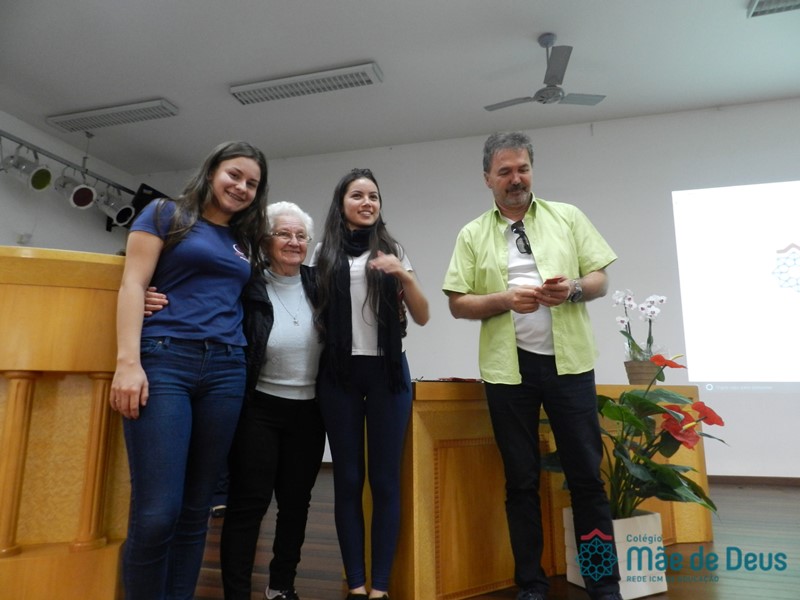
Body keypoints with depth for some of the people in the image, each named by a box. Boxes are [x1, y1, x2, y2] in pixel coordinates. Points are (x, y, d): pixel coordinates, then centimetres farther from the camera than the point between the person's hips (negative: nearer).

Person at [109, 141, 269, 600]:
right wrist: (128, 361, -11)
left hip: (226, 370, 5)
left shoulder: (246, 241, 20)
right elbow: (133, 285, -1)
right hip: (164, 361, -4)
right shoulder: (165, 215, 8)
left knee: (196, 509, 8)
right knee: (157, 511, -8)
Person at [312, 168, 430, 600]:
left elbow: (422, 318, 2)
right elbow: (315, 313, 12)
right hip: (339, 373, 0)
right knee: (348, 479, 5)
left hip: (386, 370, 0)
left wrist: (404, 276, -13)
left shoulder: (392, 250, 7)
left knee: (385, 480, 3)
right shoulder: (324, 253, 7)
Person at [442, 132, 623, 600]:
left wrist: (573, 289, -15)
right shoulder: (473, 234, 6)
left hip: (569, 361, 1)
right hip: (508, 367, 0)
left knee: (587, 474, 7)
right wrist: (505, 299, -15)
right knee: (521, 480, 10)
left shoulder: (568, 217, 8)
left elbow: (600, 280, 6)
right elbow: (458, 303, 1)